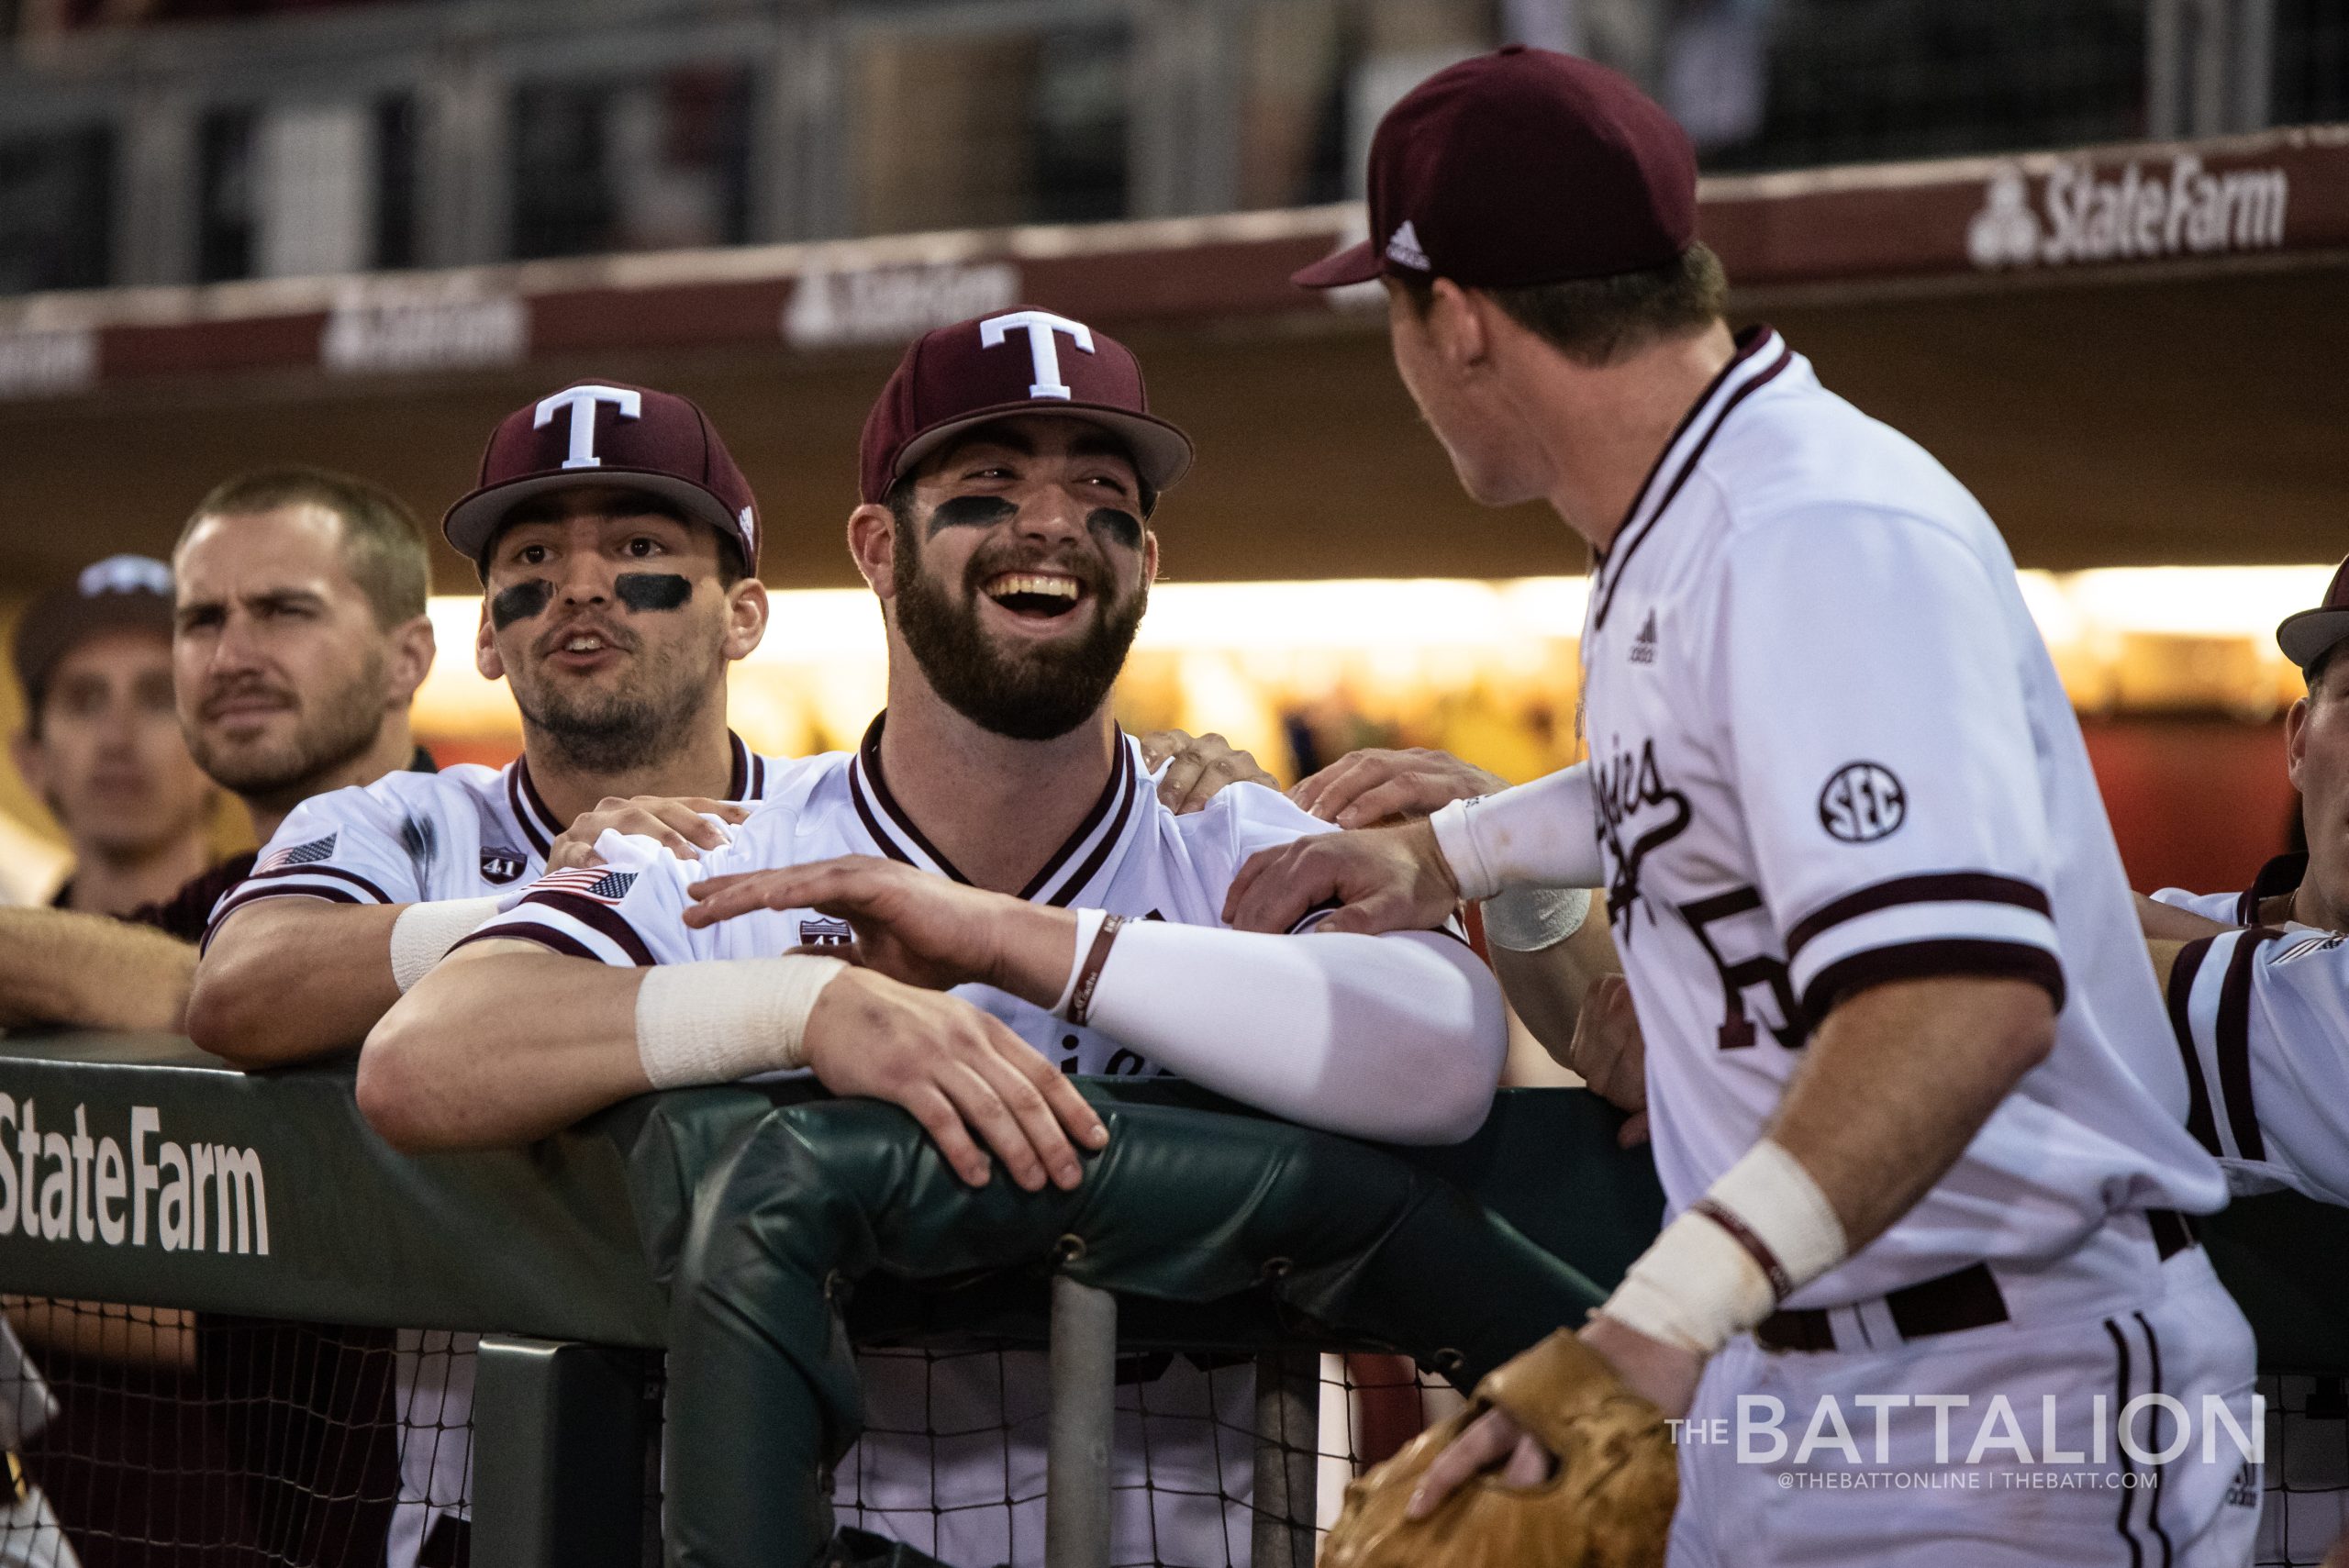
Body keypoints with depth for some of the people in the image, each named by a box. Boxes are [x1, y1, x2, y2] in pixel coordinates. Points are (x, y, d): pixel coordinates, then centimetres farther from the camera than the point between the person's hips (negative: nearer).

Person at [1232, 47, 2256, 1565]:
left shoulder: (1831, 535, -21)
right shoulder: (1678, 542, 10)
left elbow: (1968, 986, -35)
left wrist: (1658, 1322, -45)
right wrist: (1453, 850, 27)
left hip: (2002, 1418, -9)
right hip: (1768, 1394, 9)